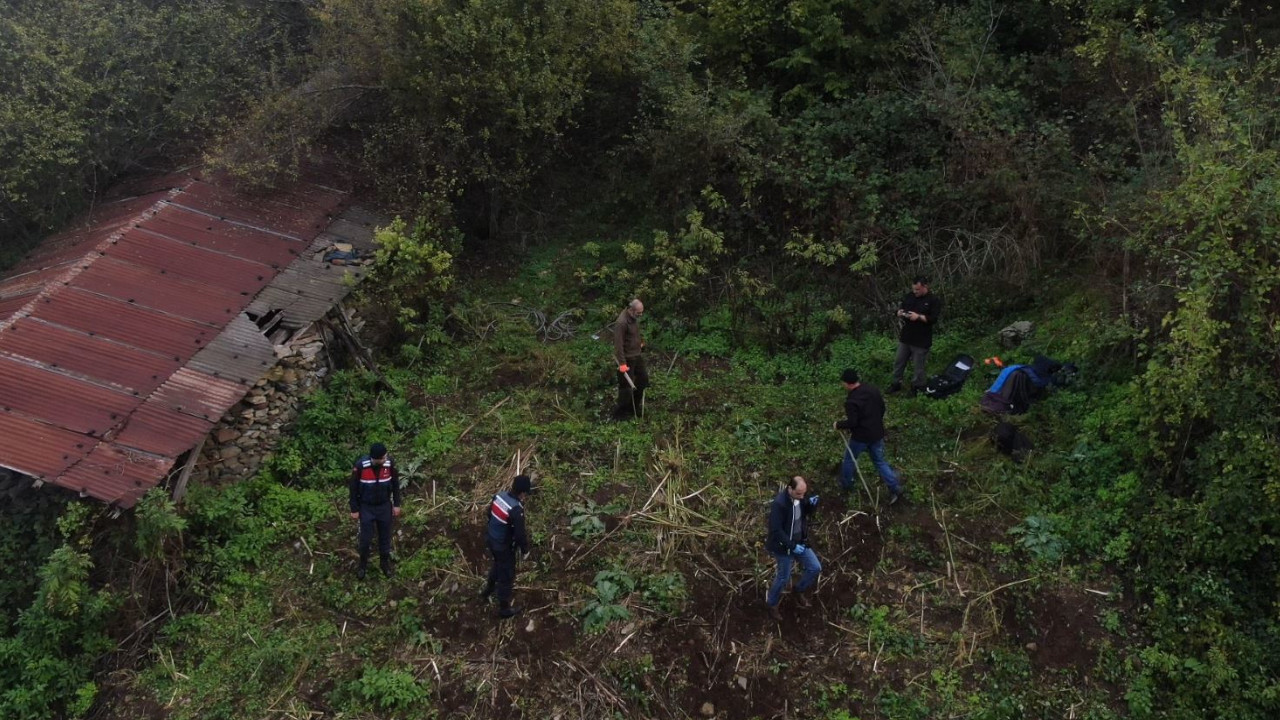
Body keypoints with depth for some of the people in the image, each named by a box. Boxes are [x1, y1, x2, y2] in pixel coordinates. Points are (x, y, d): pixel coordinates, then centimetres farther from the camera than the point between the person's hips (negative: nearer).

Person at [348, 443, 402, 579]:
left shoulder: (389, 463, -19)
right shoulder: (361, 465, -26)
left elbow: (395, 483, -2)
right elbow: (353, 487, -12)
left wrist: (396, 504, 2)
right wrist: (354, 509, -7)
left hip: (385, 506, 2)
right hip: (366, 507, -2)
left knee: (385, 536, 16)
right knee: (365, 538, 10)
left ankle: (385, 562, 38)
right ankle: (363, 564, 35)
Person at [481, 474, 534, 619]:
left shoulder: (499, 496, -10)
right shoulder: (516, 510, -34)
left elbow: (489, 514, 8)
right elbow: (520, 534, -27)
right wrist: (525, 547, -7)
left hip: (492, 540, 8)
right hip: (504, 547, -8)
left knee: (497, 565, 34)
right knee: (506, 577, 12)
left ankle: (487, 592, 56)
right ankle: (504, 609, 29)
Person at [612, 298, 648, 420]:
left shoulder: (634, 318, 0)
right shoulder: (622, 322, -27)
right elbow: (618, 344, -27)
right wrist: (622, 363, -27)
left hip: (637, 355, 9)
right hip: (627, 358, -9)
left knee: (643, 379, 17)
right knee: (626, 386, 0)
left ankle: (634, 407, 33)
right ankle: (619, 413, 14)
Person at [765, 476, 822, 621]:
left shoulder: (800, 497, -9)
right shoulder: (779, 504, -31)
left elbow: (806, 512, 9)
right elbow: (776, 530, -28)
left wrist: (812, 504, -14)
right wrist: (792, 546, -29)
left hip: (800, 542, 7)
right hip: (783, 546, -7)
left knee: (815, 568, 11)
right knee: (783, 577, 9)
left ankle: (798, 591, 37)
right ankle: (771, 604, 34)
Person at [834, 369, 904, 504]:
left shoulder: (851, 401, -26)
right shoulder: (873, 390, -3)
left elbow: (851, 423, -25)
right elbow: (882, 408, 9)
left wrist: (838, 425, -7)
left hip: (860, 437, -6)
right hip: (877, 433, 6)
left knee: (849, 460, 19)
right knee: (880, 462, 17)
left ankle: (846, 484, 36)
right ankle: (895, 487, 10)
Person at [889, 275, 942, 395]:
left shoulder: (934, 300, -11)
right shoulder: (909, 296, 6)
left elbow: (934, 319, -17)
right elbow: (900, 309, 16)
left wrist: (918, 317, -27)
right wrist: (900, 312, -8)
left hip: (921, 340, -5)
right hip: (905, 337, 6)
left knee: (919, 365, 5)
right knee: (899, 361, 14)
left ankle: (917, 387, 19)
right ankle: (896, 384, 28)